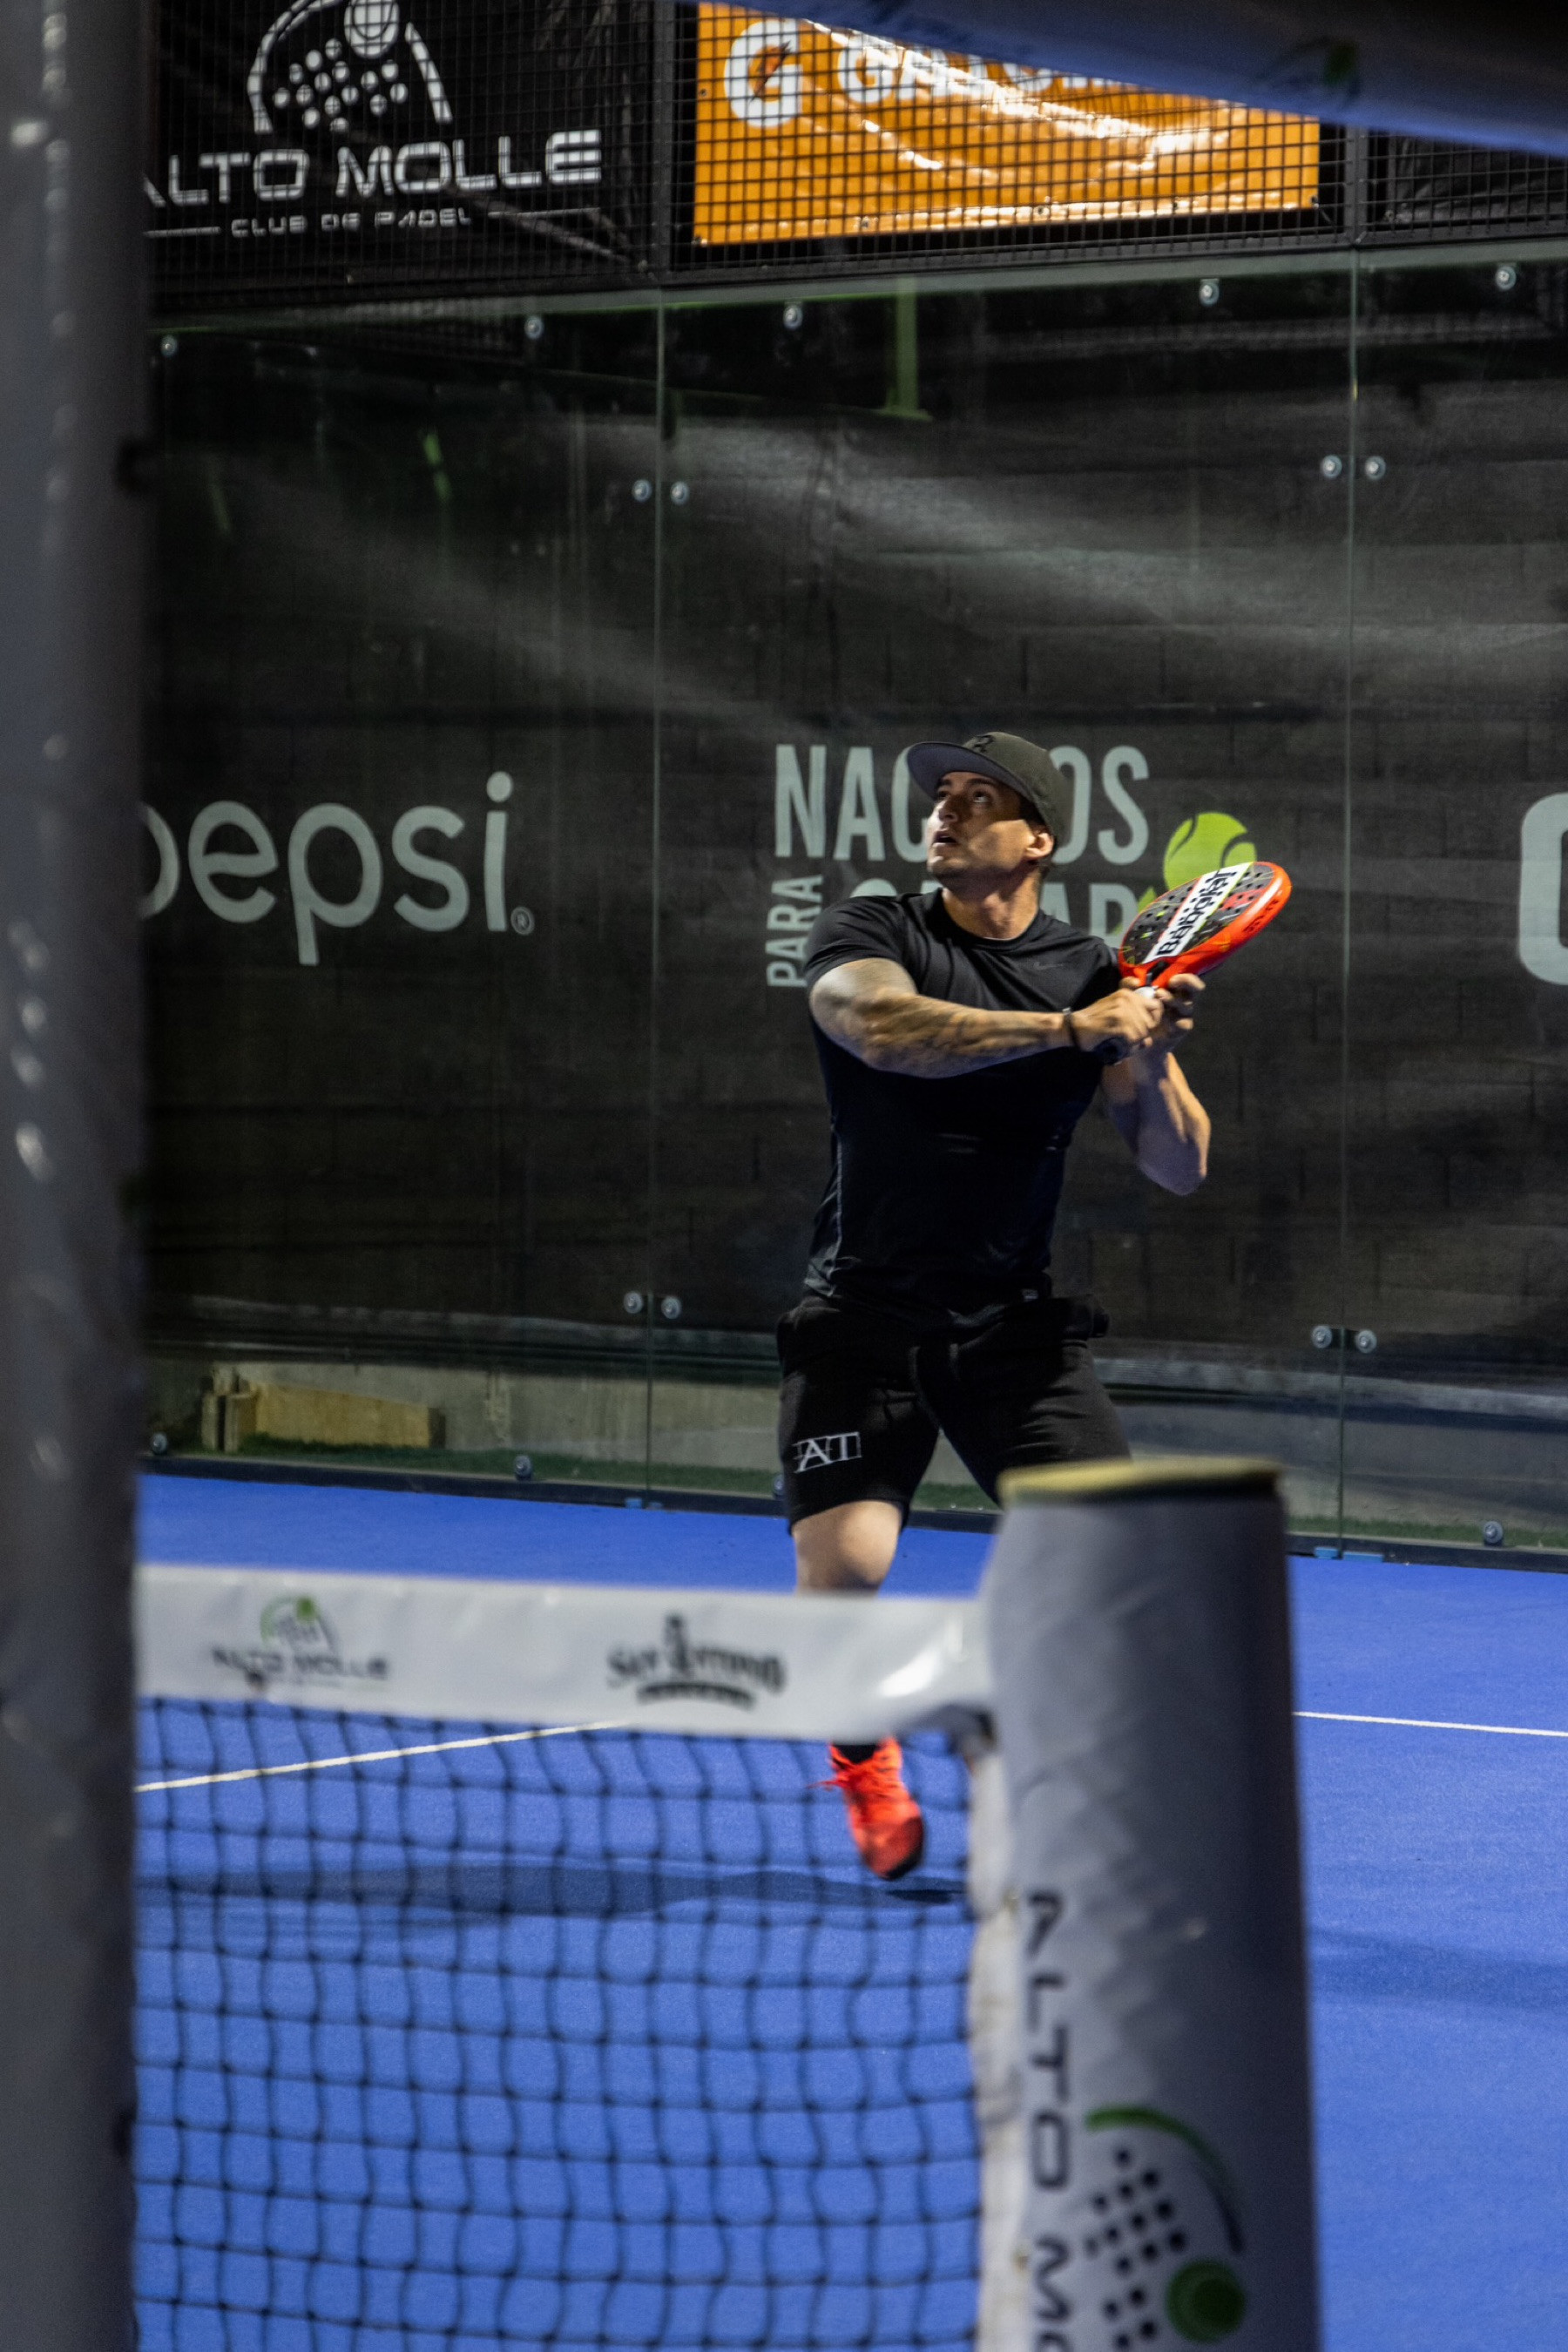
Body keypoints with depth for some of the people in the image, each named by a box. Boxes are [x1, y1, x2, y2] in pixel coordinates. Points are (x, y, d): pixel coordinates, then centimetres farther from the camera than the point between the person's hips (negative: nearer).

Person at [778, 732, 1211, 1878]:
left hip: (1016, 1323, 2)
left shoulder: (1095, 973, 4)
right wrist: (1070, 1028, -31)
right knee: (840, 1570, -16)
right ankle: (867, 1758, 16)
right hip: (865, 1317, -2)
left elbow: (1179, 1168, 1)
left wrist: (1150, 1063, -19)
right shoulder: (870, 932, -1)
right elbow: (883, 1027, -26)